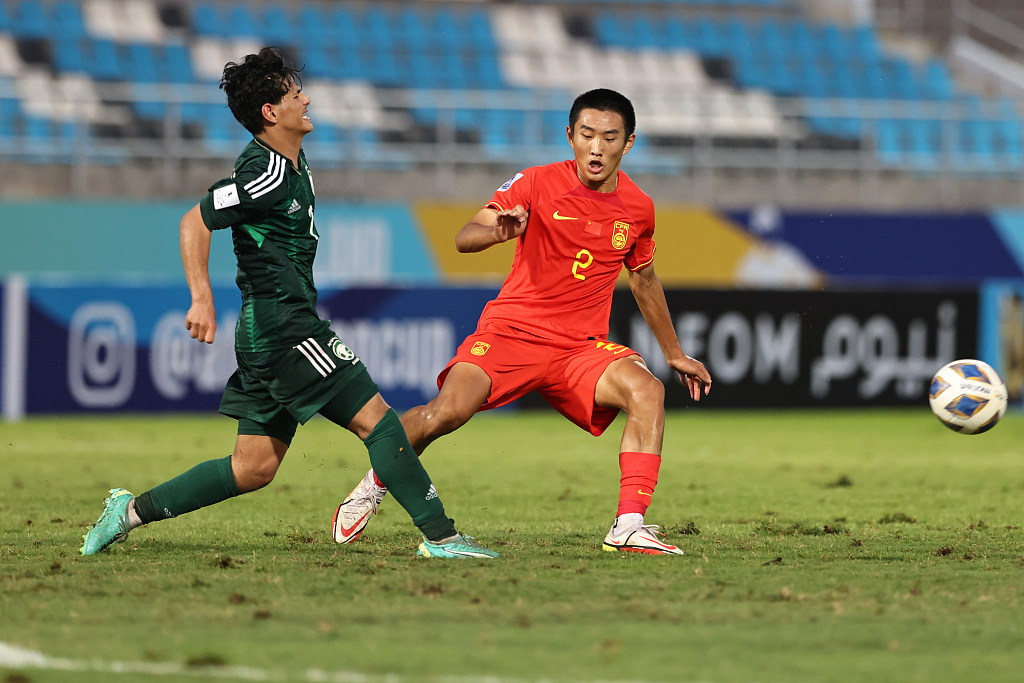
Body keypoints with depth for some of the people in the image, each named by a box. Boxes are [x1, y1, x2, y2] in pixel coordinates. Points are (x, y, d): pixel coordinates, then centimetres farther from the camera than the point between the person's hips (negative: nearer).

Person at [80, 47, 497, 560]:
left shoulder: (293, 163, 15)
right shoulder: (266, 172, -16)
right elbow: (194, 223, -17)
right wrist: (202, 299, -24)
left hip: (268, 330, 10)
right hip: (284, 328, -10)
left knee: (253, 468, 10)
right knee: (375, 418, -10)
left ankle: (132, 511, 16)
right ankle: (440, 535, -9)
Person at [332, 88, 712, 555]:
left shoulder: (638, 208, 7)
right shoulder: (538, 183, -4)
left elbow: (643, 279, 25)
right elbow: (464, 238, -8)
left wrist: (674, 354, 32)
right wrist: (500, 231, -32)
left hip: (582, 349, 3)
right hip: (511, 329, -3)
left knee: (647, 391, -26)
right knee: (448, 411, -26)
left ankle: (628, 526, -27)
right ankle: (373, 488, 3)